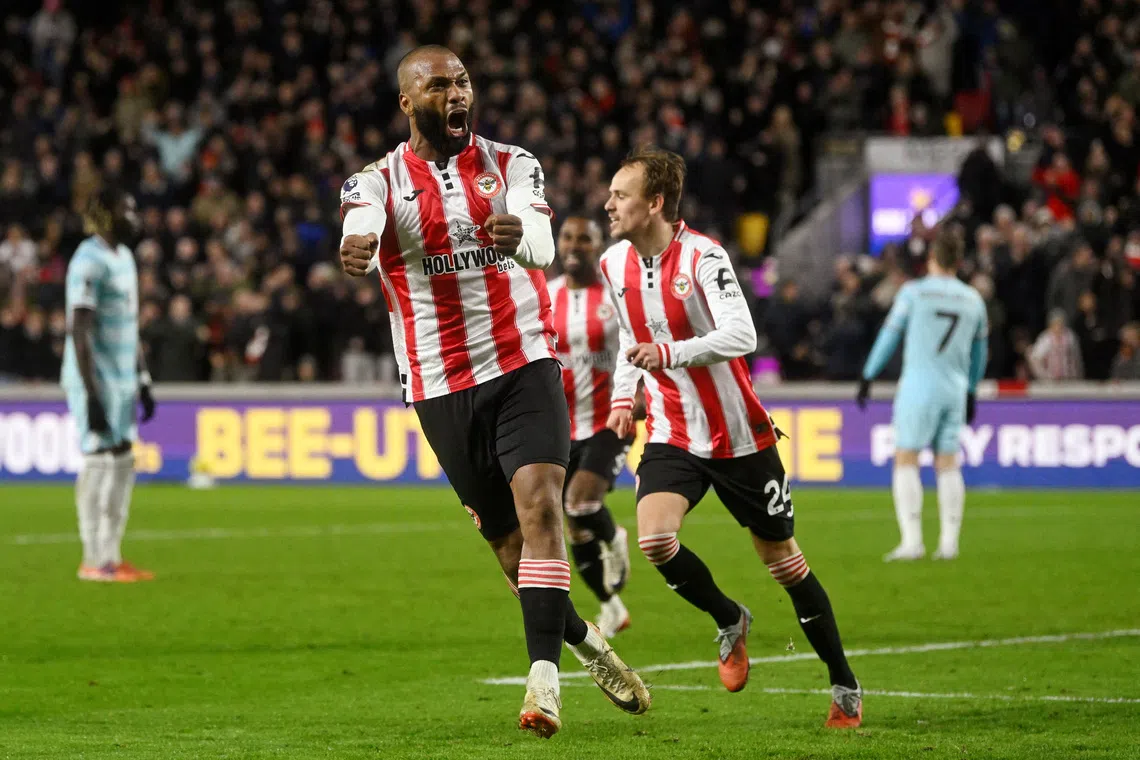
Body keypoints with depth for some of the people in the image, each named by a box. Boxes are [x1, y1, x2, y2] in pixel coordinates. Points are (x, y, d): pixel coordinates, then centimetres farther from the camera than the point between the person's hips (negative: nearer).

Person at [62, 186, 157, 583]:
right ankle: (94, 560, -2)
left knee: (122, 462, 10)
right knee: (100, 462, -7)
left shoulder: (123, 257, 15)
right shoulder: (90, 262, -15)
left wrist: (142, 382, 21)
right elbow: (79, 331, -19)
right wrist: (92, 396, -23)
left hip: (122, 381, 9)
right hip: (96, 381, -9)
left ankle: (111, 555, 15)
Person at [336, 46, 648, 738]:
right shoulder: (381, 182, 0)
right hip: (442, 387, 1)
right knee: (507, 538, 6)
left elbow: (542, 246, -18)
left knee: (539, 505, -19)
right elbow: (362, 230, -25)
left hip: (524, 364, -1)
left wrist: (517, 236, -44)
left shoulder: (511, 165, 2)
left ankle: (545, 679, -22)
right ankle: (586, 642, 29)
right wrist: (356, 250, -51)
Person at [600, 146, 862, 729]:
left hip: (738, 435, -4)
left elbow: (741, 336, -31)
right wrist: (622, 398, 14)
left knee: (783, 560, 5)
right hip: (672, 435, 4)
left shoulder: (702, 257, -18)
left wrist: (669, 354, -42)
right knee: (654, 540, -21)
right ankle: (729, 622, 7)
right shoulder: (614, 264, 2)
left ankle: (844, 686, 20)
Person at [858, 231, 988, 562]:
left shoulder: (914, 292, -3)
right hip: (955, 390, 4)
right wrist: (971, 392, 31)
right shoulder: (973, 300, 11)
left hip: (919, 385, -4)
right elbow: (979, 351, 20)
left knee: (905, 462, -3)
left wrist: (868, 377, 8)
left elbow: (889, 335, -1)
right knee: (948, 465, 8)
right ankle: (949, 543, 3)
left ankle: (912, 540, -12)